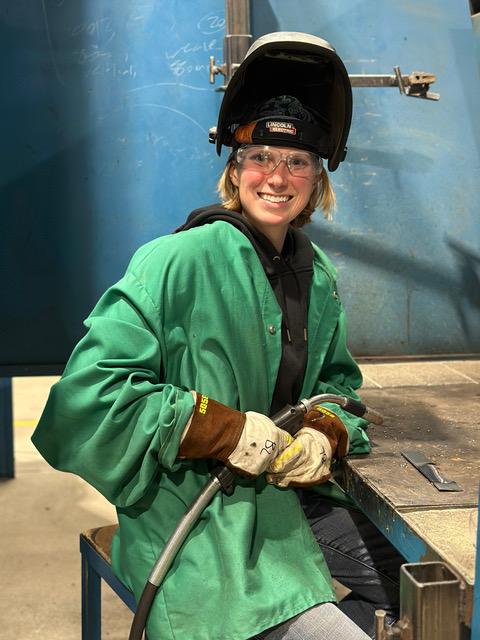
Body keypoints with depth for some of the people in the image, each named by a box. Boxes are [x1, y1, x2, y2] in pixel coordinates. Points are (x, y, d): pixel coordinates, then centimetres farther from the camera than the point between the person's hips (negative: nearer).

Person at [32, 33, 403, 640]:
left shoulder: (317, 276, 7)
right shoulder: (180, 262, -14)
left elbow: (337, 382, 19)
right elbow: (89, 393, -19)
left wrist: (326, 434, -5)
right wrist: (230, 429, -21)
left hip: (289, 496, 7)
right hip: (193, 520, -7)